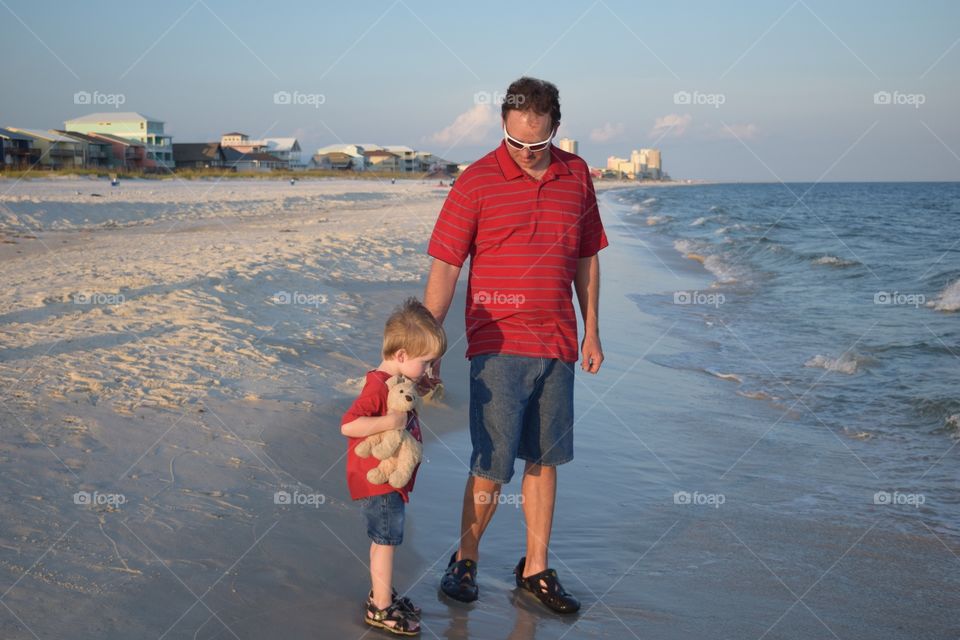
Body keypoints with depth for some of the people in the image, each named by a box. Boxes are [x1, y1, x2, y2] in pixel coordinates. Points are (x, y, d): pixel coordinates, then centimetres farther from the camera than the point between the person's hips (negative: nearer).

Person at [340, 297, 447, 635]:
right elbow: (348, 424, -33)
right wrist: (390, 422, -36)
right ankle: (381, 609, 10)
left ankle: (380, 594, 34)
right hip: (378, 481, -10)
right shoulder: (378, 386, -24)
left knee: (383, 540, 20)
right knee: (385, 542, -1)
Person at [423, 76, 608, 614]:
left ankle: (536, 569, 24)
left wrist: (591, 332, 14)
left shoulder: (577, 175, 7)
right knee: (492, 466, -4)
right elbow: (445, 267, -7)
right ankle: (466, 558, 19)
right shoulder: (478, 181, -6)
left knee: (544, 459, 12)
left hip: (558, 345, 4)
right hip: (498, 344, -4)